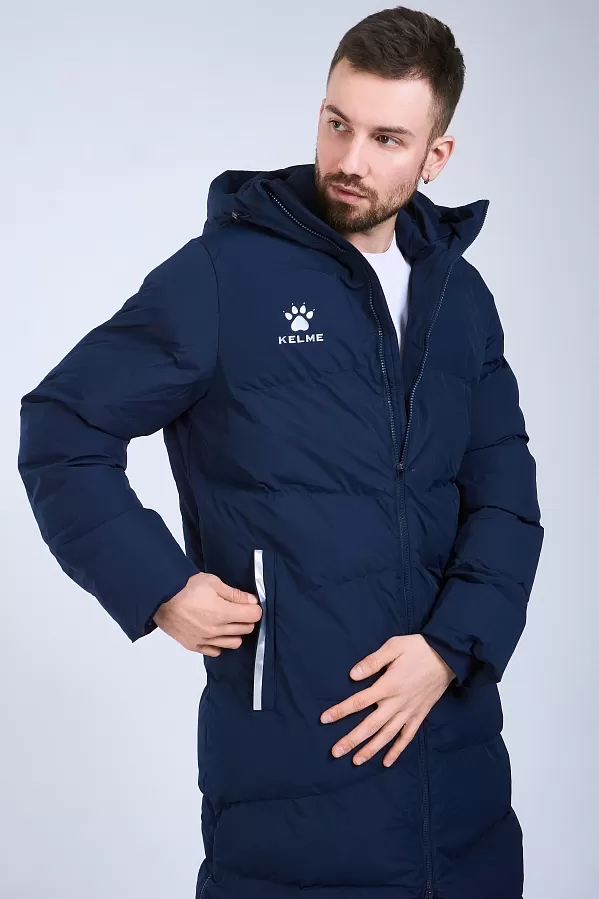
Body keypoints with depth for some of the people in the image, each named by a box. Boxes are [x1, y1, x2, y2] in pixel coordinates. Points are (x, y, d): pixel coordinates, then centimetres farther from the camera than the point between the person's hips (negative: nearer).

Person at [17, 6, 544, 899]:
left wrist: (451, 647, -10)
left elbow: (505, 495, 5)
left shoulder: (459, 297, 7)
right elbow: (59, 431, -4)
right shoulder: (222, 275, -8)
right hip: (289, 753, -5)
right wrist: (159, 588, -12)